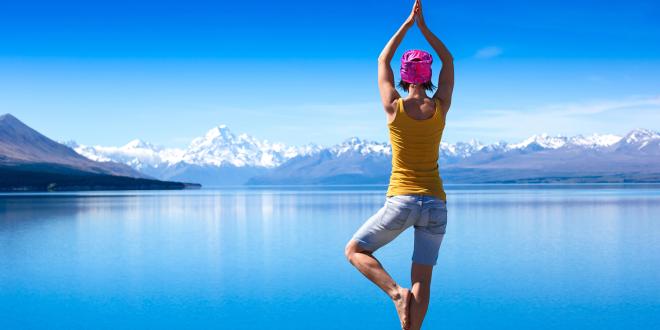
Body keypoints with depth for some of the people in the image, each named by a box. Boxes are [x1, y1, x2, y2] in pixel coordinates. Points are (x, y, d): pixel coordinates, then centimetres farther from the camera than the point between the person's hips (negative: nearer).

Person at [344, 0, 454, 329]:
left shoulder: (394, 107, -5)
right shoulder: (440, 108, 0)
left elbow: (382, 61, 11)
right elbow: (449, 62, 15)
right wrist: (423, 27, 13)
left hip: (401, 201, -3)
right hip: (436, 204, 3)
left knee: (354, 251, 12)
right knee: (422, 280, 9)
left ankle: (397, 292, -10)